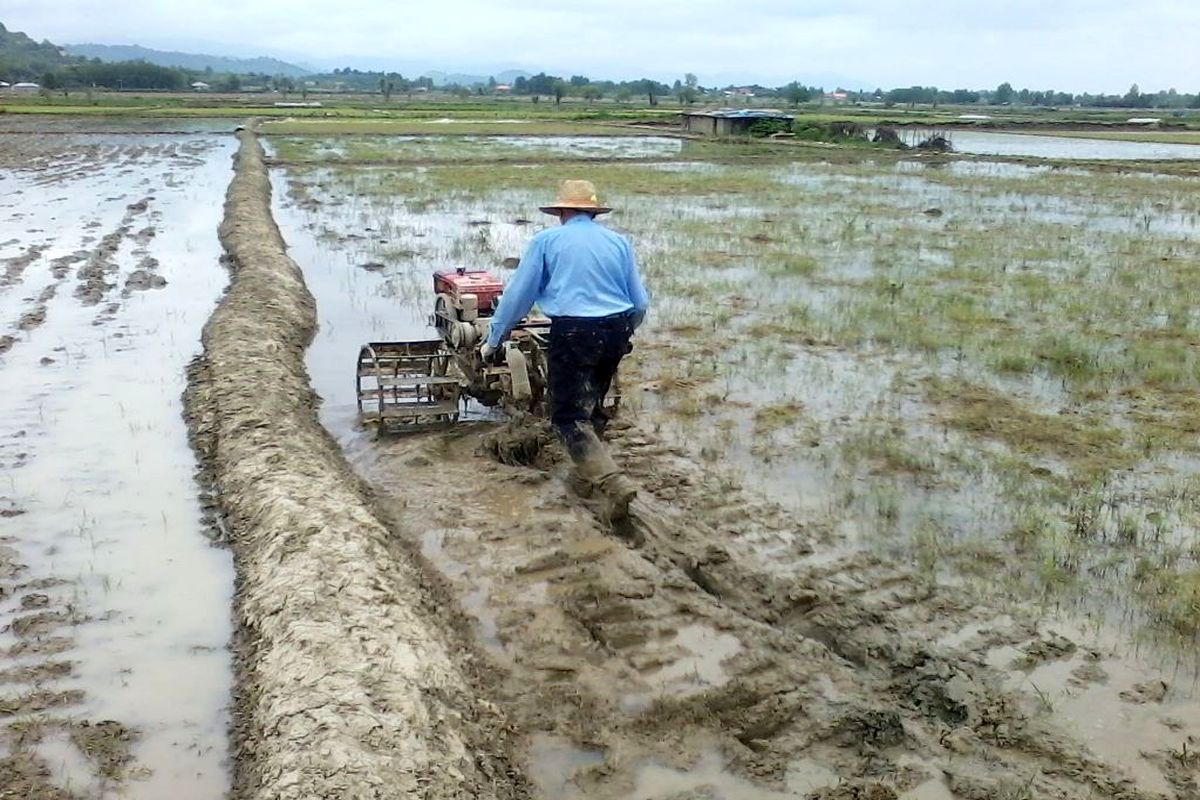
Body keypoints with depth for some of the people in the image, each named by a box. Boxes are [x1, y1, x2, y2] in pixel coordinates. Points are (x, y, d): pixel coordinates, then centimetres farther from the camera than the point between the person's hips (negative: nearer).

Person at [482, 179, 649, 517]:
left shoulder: (546, 241, 4)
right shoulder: (619, 242, 11)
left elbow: (517, 295, 6)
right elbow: (640, 303, 13)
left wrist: (493, 341, 17)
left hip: (573, 334, -4)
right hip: (616, 331, 4)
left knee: (570, 416, -2)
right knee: (592, 405, 24)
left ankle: (613, 482, -18)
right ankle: (590, 466, 33)